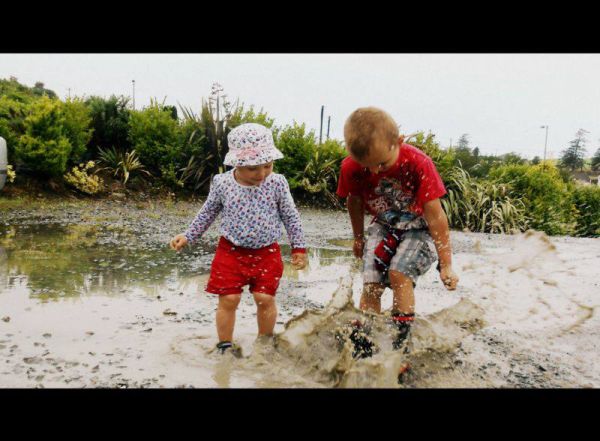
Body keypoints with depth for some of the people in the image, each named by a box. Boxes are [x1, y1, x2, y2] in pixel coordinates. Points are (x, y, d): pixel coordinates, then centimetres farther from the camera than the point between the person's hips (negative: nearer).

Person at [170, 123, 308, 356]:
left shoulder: (277, 183, -9)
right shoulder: (222, 183, -9)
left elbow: (290, 216, 2)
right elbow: (207, 213, 8)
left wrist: (299, 247, 3)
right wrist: (188, 236, 9)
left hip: (266, 253, 0)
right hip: (231, 251, 0)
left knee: (265, 299, 0)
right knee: (228, 299, 0)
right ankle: (225, 344, 21)